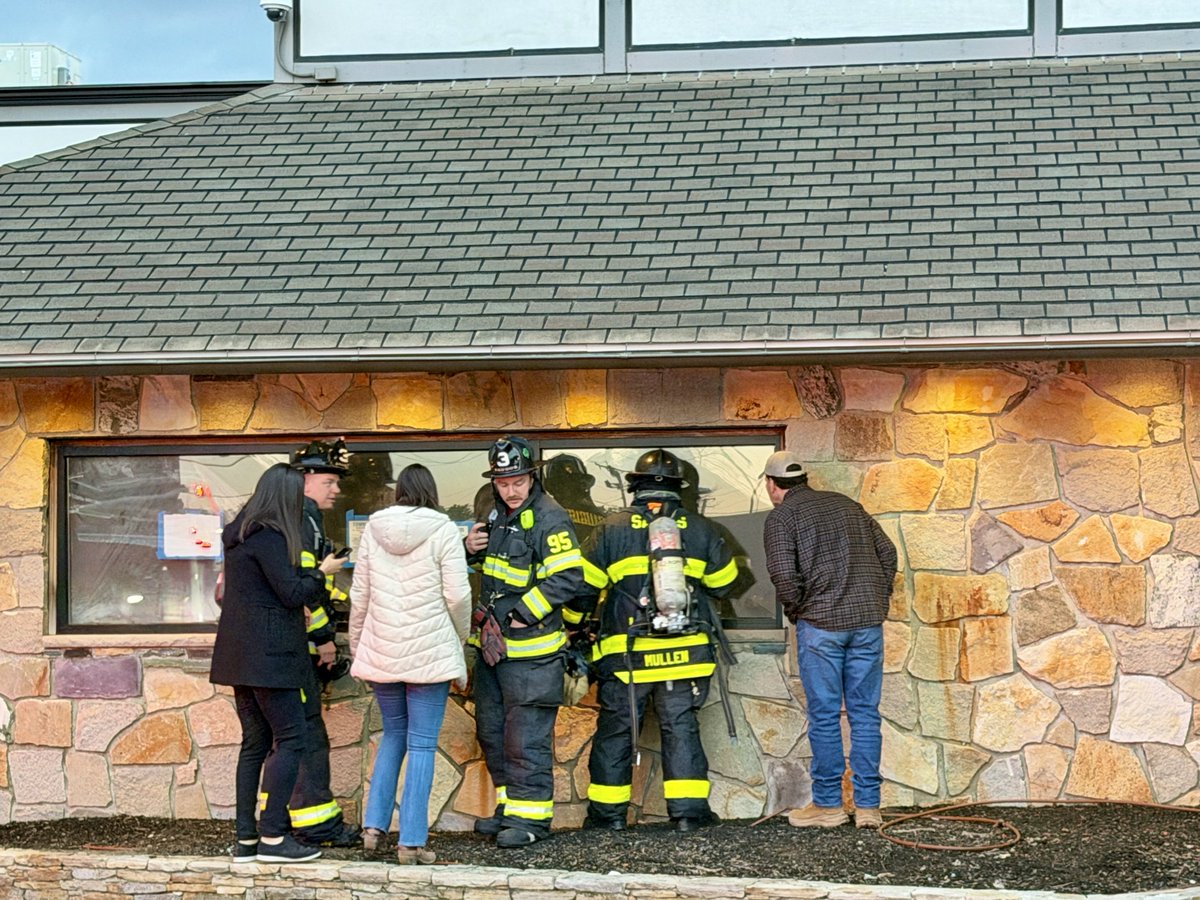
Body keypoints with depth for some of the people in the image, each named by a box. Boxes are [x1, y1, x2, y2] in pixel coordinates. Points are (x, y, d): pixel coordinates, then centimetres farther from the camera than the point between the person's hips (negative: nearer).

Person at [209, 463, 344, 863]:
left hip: (241, 655, 10)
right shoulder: (270, 537, -14)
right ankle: (272, 837, -8)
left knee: (256, 741, 11)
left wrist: (298, 606, 17)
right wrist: (321, 572, 1)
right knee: (290, 738, -6)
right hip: (268, 653, -10)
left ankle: (246, 838, 11)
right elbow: (292, 592, -15)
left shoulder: (240, 534, 15)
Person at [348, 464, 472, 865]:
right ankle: (412, 841, 1)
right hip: (430, 652, -4)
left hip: (381, 651, 4)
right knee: (422, 744, 2)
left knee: (393, 733, 20)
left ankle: (374, 825, 13)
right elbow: (458, 595, -9)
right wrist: (460, 637, 9)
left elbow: (359, 595, 7)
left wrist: (356, 646, 18)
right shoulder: (443, 530, -6)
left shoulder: (373, 528, 4)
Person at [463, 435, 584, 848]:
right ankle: (509, 805, 27)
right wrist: (471, 548, 4)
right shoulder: (499, 513, 12)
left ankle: (530, 815, 3)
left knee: (526, 736, -5)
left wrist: (520, 614, -21)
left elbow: (567, 578, -23)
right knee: (491, 731, 16)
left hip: (530, 650, -9)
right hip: (493, 643, 9)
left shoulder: (549, 519, -15)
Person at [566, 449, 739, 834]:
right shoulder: (699, 528, 4)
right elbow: (724, 581, 15)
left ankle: (608, 812, 12)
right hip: (684, 652, 1)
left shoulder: (612, 528, -1)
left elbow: (585, 586, 1)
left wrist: (572, 624, 18)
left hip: (626, 653, -1)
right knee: (681, 727, 6)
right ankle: (689, 810, 2)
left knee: (615, 729, 8)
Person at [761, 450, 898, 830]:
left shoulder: (781, 517, 0)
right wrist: (878, 600, 16)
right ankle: (868, 806, 7)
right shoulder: (846, 505, 17)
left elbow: (784, 574, -12)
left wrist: (795, 611, 4)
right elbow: (887, 552, 13)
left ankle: (828, 804, 8)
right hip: (868, 620, 5)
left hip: (821, 623, -5)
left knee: (825, 716, 3)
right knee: (865, 713, 7)